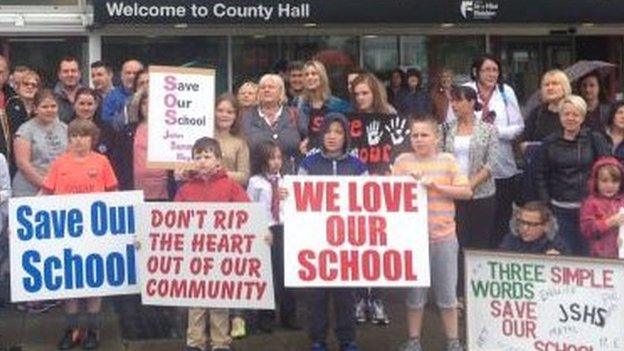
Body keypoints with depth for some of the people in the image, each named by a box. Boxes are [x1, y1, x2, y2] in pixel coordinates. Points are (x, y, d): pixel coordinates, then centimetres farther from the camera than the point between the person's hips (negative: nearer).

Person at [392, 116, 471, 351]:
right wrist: (407, 182, -15)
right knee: (414, 292, 10)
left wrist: (436, 185, -12)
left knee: (447, 293, 7)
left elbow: (466, 192, -3)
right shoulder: (403, 161, 2)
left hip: (444, 236, 0)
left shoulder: (448, 161, 2)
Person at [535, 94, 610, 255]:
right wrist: (545, 202, 0)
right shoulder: (550, 143, 5)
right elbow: (540, 174, 7)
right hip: (561, 210, 1)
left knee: (589, 252, 3)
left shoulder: (595, 139, 1)